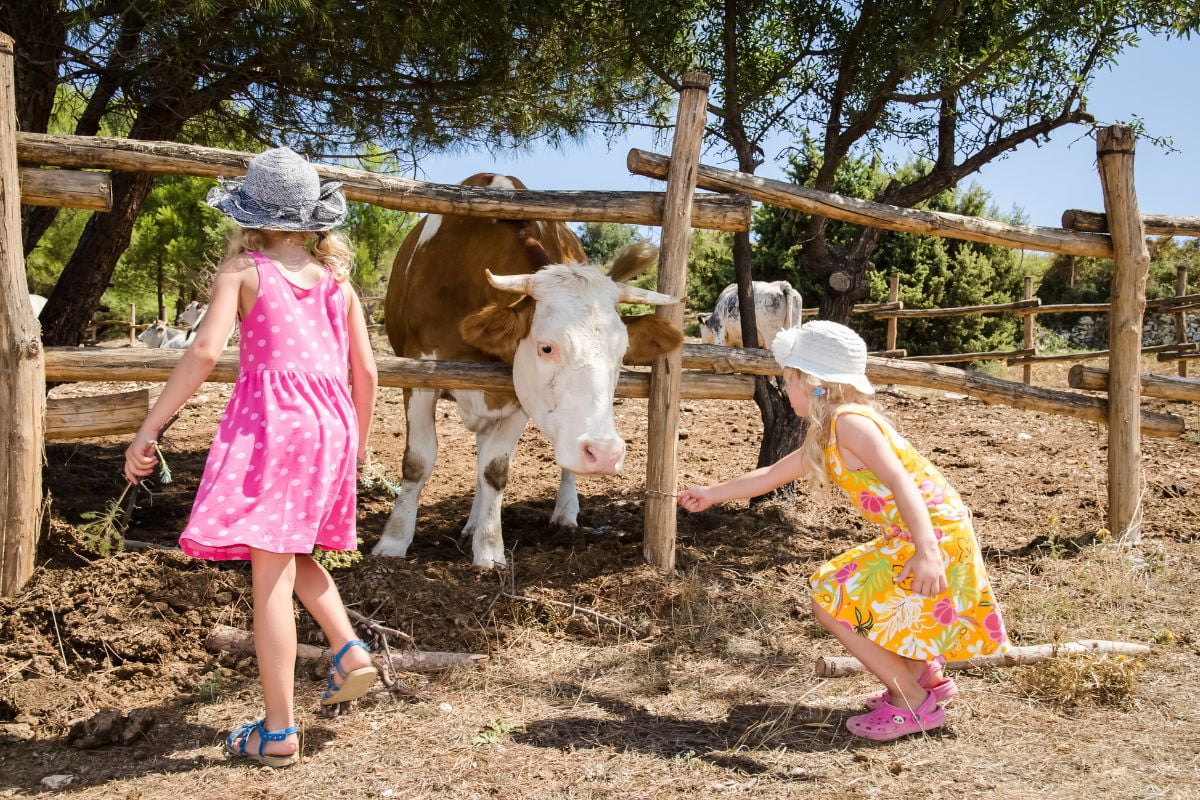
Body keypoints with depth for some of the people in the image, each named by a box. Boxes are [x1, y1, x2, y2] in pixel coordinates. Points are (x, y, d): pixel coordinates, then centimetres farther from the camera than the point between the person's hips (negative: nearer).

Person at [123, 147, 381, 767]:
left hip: (269, 419, -5)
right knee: (290, 554, 26)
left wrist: (148, 429, -9)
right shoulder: (336, 280, 13)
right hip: (331, 421, 5)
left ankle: (278, 733, 2)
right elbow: (366, 372, 11)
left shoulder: (242, 270, 1)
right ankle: (350, 652, 13)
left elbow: (205, 351, -12)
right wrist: (359, 440, 25)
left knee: (269, 571, -2)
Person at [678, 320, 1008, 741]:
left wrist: (926, 552, -38)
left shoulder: (849, 421, -16)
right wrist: (713, 493, 35)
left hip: (935, 537, -10)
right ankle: (924, 674, 29)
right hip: (904, 541, 10)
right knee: (840, 594, 22)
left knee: (832, 603, -8)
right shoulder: (825, 436, 14)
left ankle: (914, 704, 2)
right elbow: (772, 474, 27)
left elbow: (900, 481, -27)